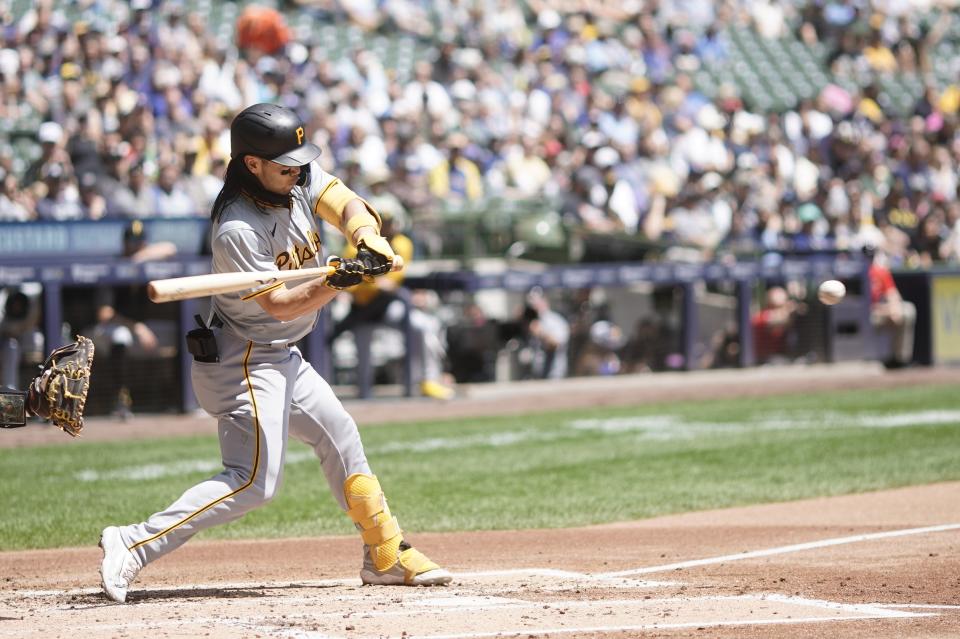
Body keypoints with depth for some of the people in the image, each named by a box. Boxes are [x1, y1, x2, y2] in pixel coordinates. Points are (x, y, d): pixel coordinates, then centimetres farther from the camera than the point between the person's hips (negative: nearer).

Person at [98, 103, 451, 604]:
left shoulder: (300, 179, -2)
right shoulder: (237, 230, -25)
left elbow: (347, 207, -11)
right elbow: (279, 304, -25)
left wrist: (368, 239, -32)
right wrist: (335, 282, -40)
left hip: (281, 356, 10)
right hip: (244, 360, -10)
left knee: (340, 436, 18)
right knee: (253, 482, -17)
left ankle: (387, 556, 30)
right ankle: (134, 545, -21)